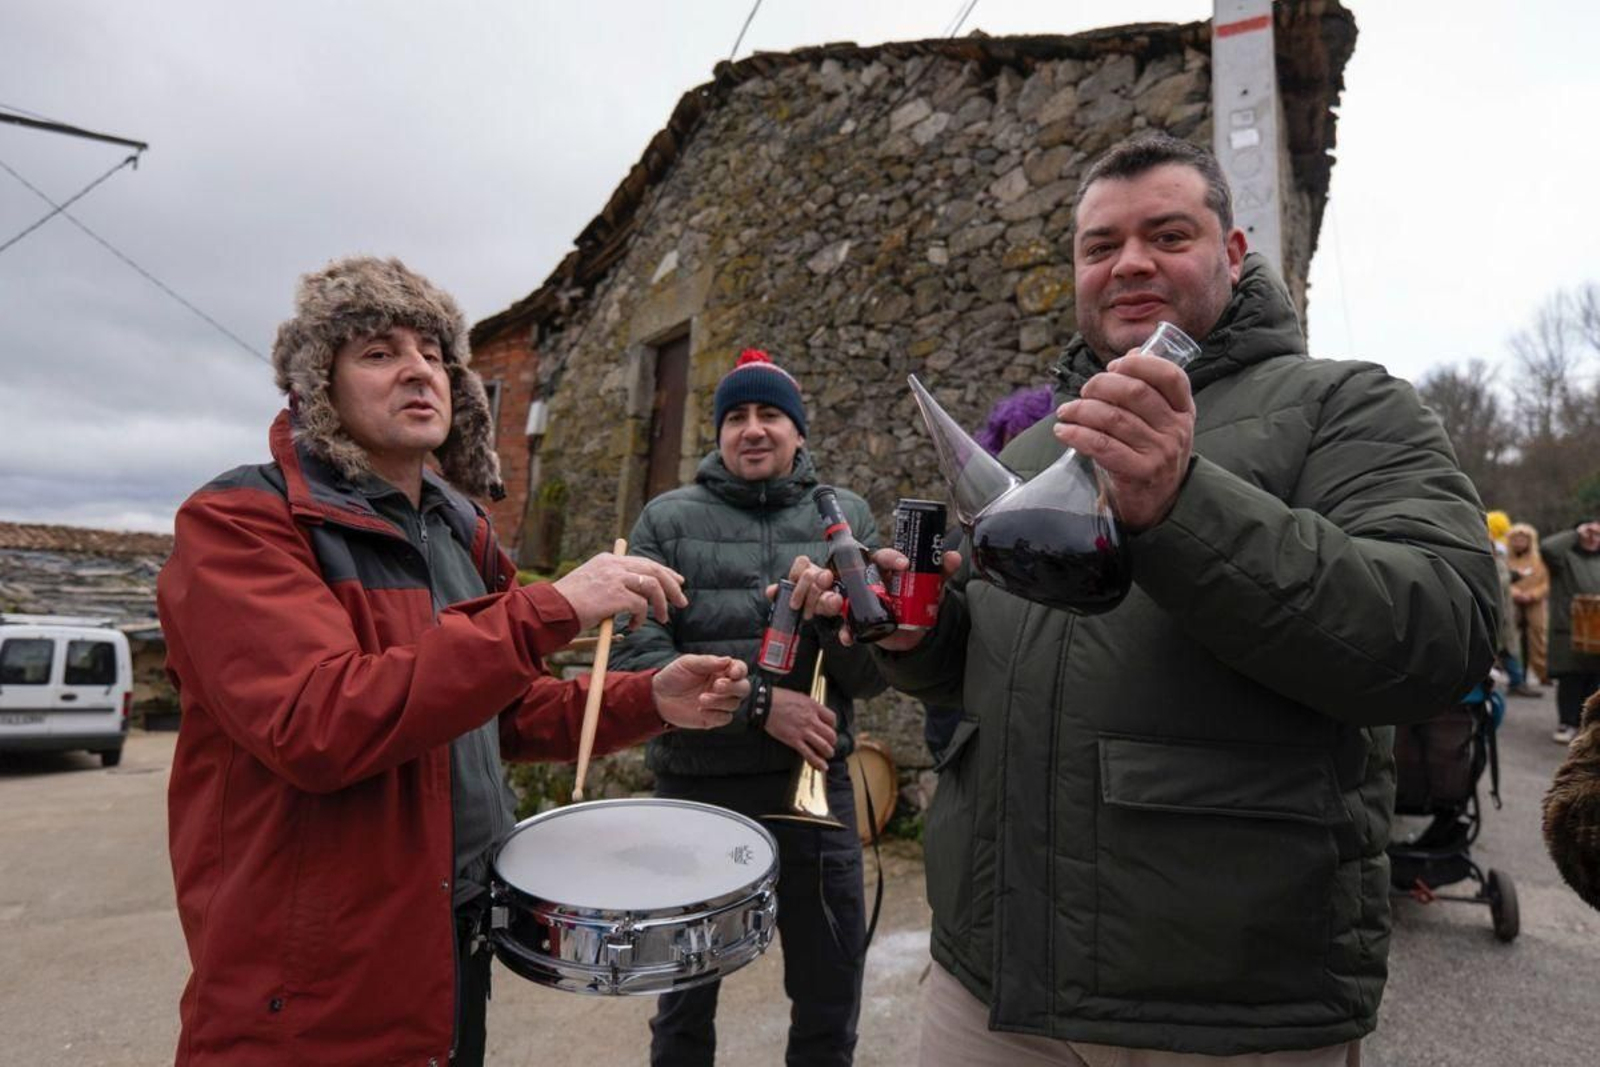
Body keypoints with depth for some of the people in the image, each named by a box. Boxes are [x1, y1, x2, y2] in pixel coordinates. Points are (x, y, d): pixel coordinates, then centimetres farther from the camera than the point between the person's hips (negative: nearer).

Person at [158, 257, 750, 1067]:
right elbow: (316, 725, -30)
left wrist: (647, 701, -5)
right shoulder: (238, 523, -15)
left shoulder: (459, 531, 7)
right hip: (315, 982, -7)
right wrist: (549, 612, -32)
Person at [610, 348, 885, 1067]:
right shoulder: (667, 520, -1)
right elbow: (635, 657, -12)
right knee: (684, 1002, 19)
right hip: (695, 789, -1)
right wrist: (758, 702, -21)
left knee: (831, 1004, 16)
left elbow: (875, 674, -3)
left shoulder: (847, 518, 2)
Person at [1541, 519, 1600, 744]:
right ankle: (1568, 723, 6)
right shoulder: (1565, 556, 1)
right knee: (1570, 679, -2)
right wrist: (1575, 534, -9)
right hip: (1568, 631, -4)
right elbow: (1547, 548, -21)